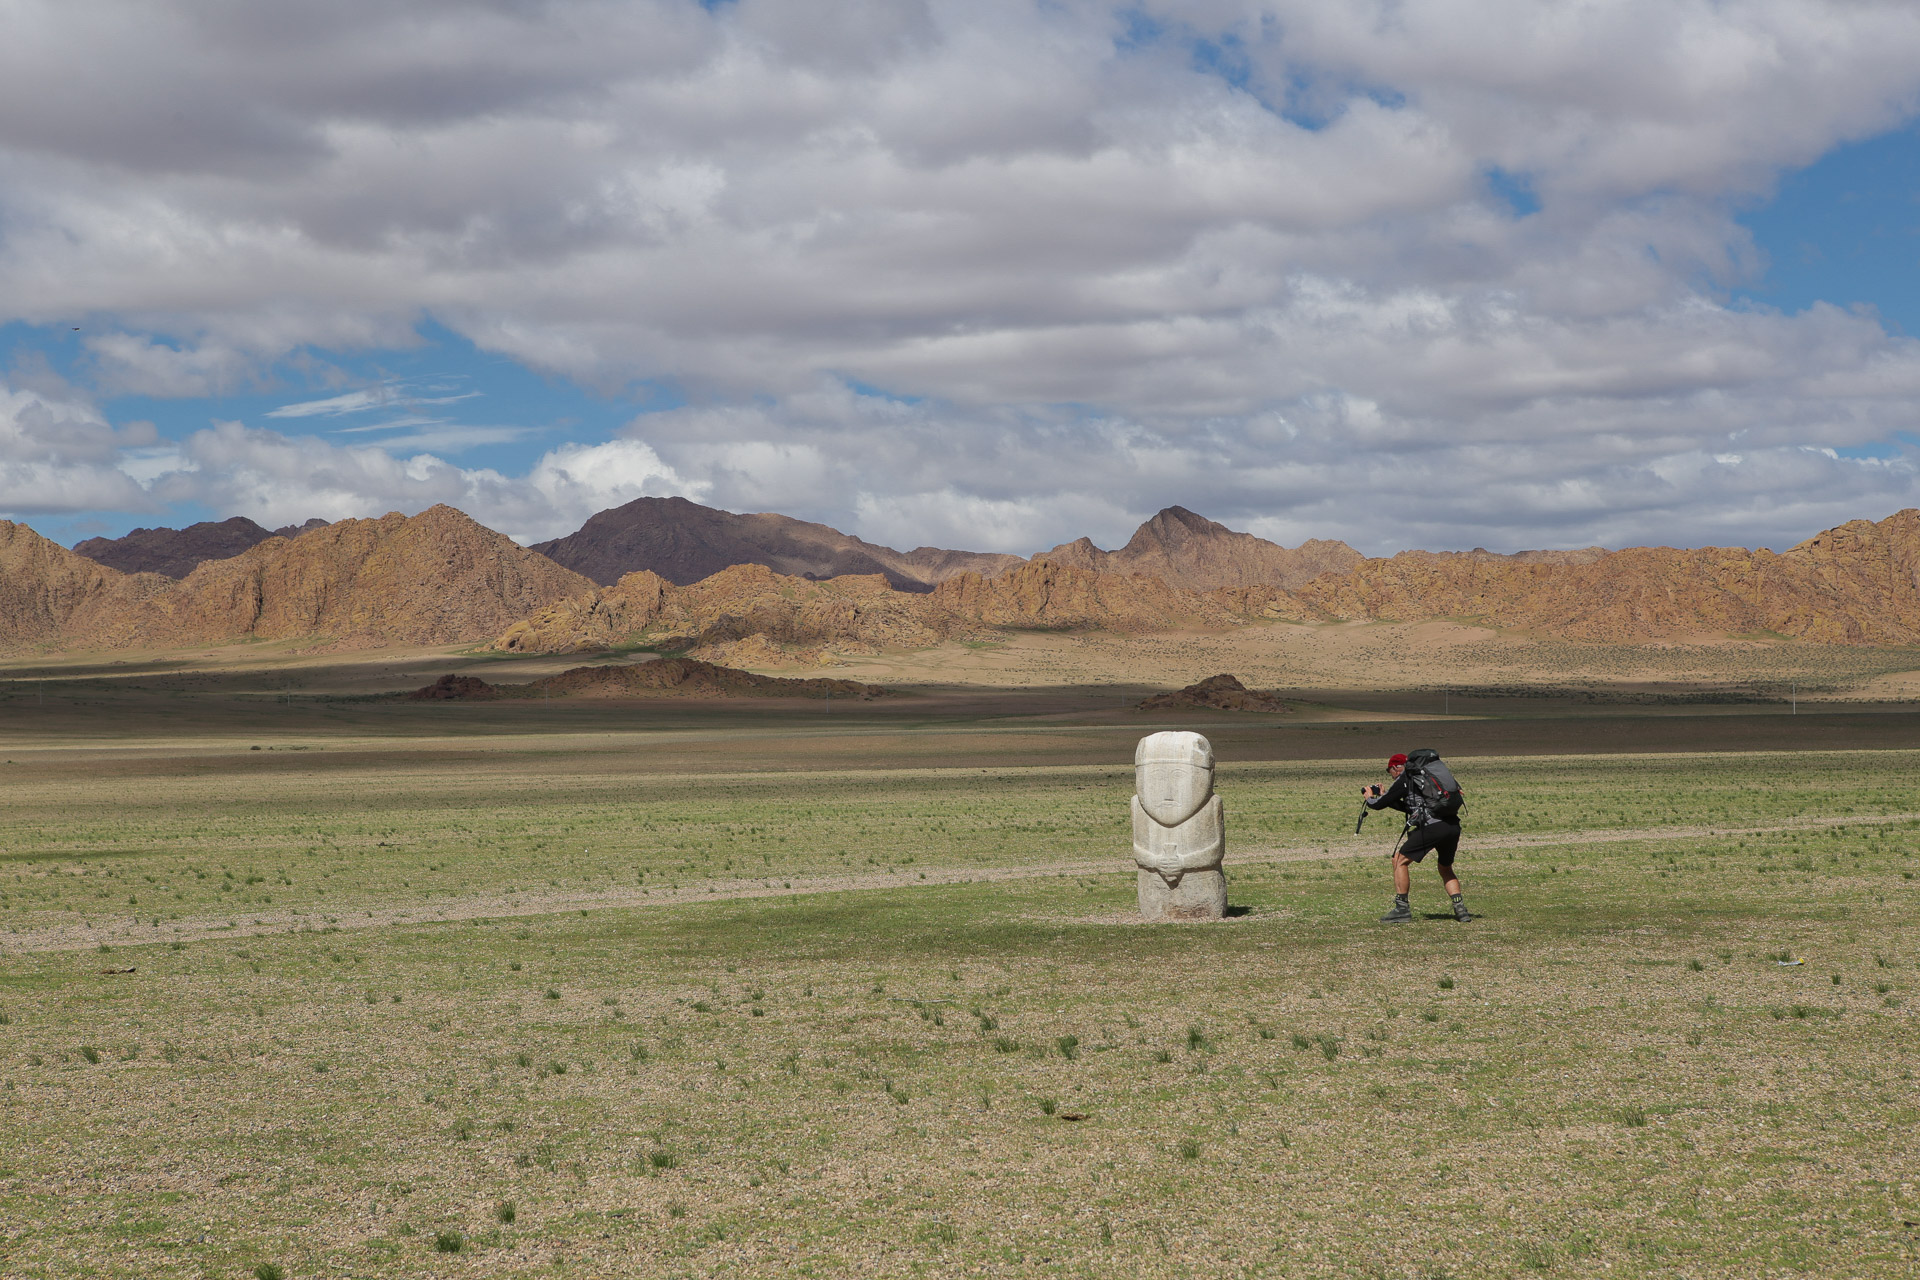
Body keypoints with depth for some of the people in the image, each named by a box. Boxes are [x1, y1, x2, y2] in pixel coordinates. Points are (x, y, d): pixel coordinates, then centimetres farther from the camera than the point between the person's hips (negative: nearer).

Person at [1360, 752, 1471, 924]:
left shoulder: (1404, 779, 5)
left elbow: (1380, 804, 8)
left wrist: (1368, 798, 30)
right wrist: (1384, 796, 42)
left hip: (1432, 826, -8)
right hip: (1453, 826, 8)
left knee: (1400, 861, 5)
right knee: (1445, 868, 27)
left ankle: (1402, 909, 1)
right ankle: (1460, 909, 12)